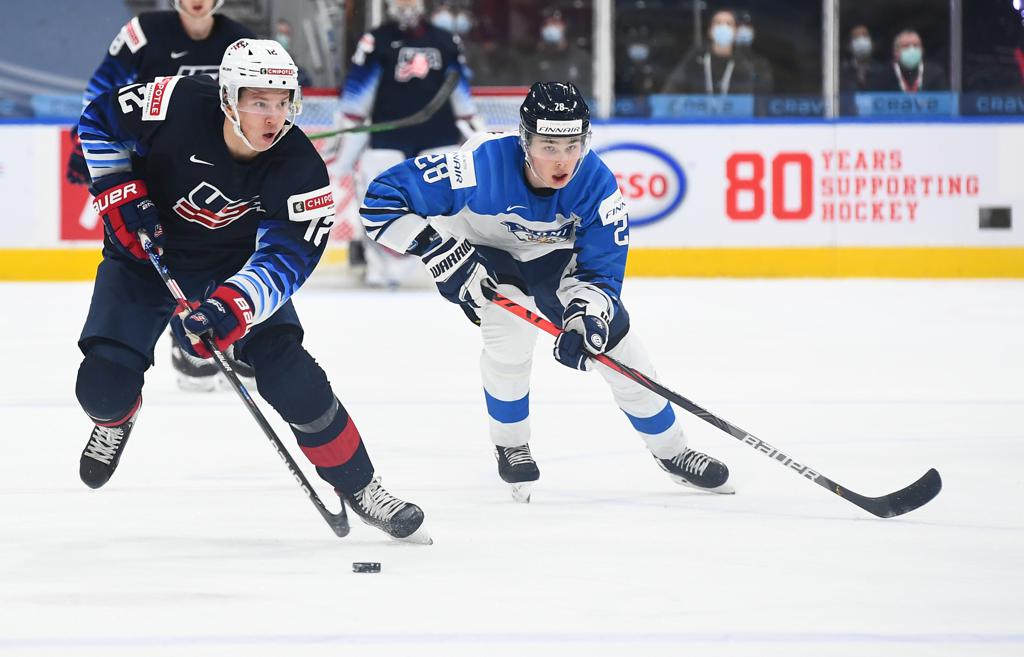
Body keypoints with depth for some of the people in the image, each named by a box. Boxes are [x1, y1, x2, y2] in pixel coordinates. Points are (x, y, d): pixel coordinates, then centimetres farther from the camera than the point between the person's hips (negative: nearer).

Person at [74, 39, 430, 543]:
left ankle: (358, 485, 4)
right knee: (104, 385, -13)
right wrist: (123, 195, -17)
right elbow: (100, 122, -9)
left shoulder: (300, 170, -25)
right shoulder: (176, 106, -27)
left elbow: (286, 258, -30)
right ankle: (115, 418, 27)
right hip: (143, 254, 0)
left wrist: (231, 307, -46)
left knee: (293, 380, -15)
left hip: (235, 269, 0)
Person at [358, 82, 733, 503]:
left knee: (614, 338, -1)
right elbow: (381, 201, -37)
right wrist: (444, 255, -42)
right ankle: (511, 448, 2)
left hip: (551, 255, 3)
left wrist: (585, 317, -41)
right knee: (511, 330, -26)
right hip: (478, 249, -3)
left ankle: (671, 452, 20)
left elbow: (602, 272, -21)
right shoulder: (481, 164, -40)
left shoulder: (596, 183, -28)